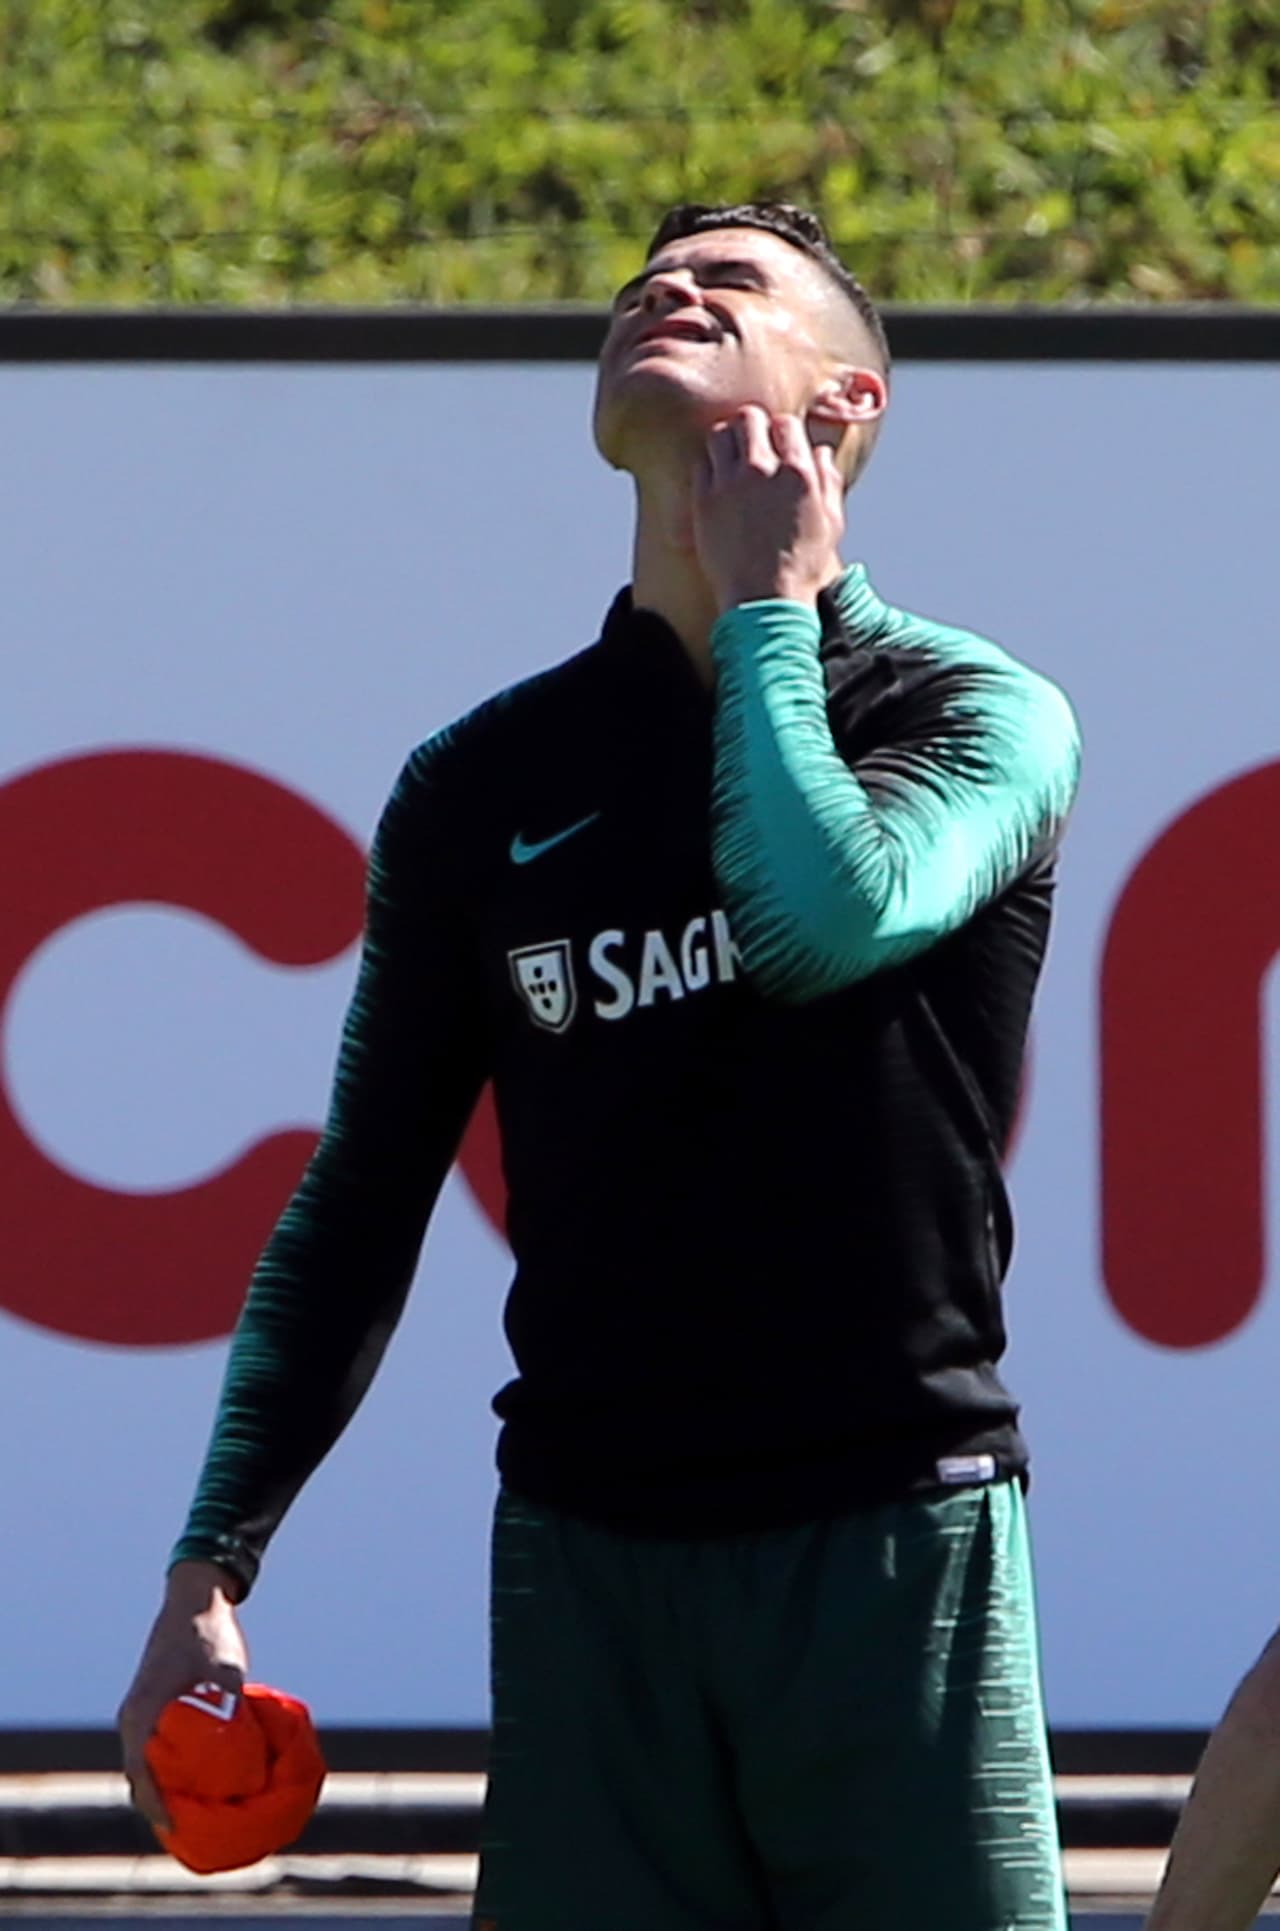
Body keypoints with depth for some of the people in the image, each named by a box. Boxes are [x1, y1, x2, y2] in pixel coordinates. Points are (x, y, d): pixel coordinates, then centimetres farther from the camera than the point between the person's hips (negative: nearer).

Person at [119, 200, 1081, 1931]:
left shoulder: (986, 717, 3)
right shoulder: (485, 782, 11)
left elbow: (824, 916, -20)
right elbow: (360, 1204, 13)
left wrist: (767, 609, -4)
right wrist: (210, 1569, 4)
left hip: (899, 1543, -2)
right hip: (590, 1558, 2)